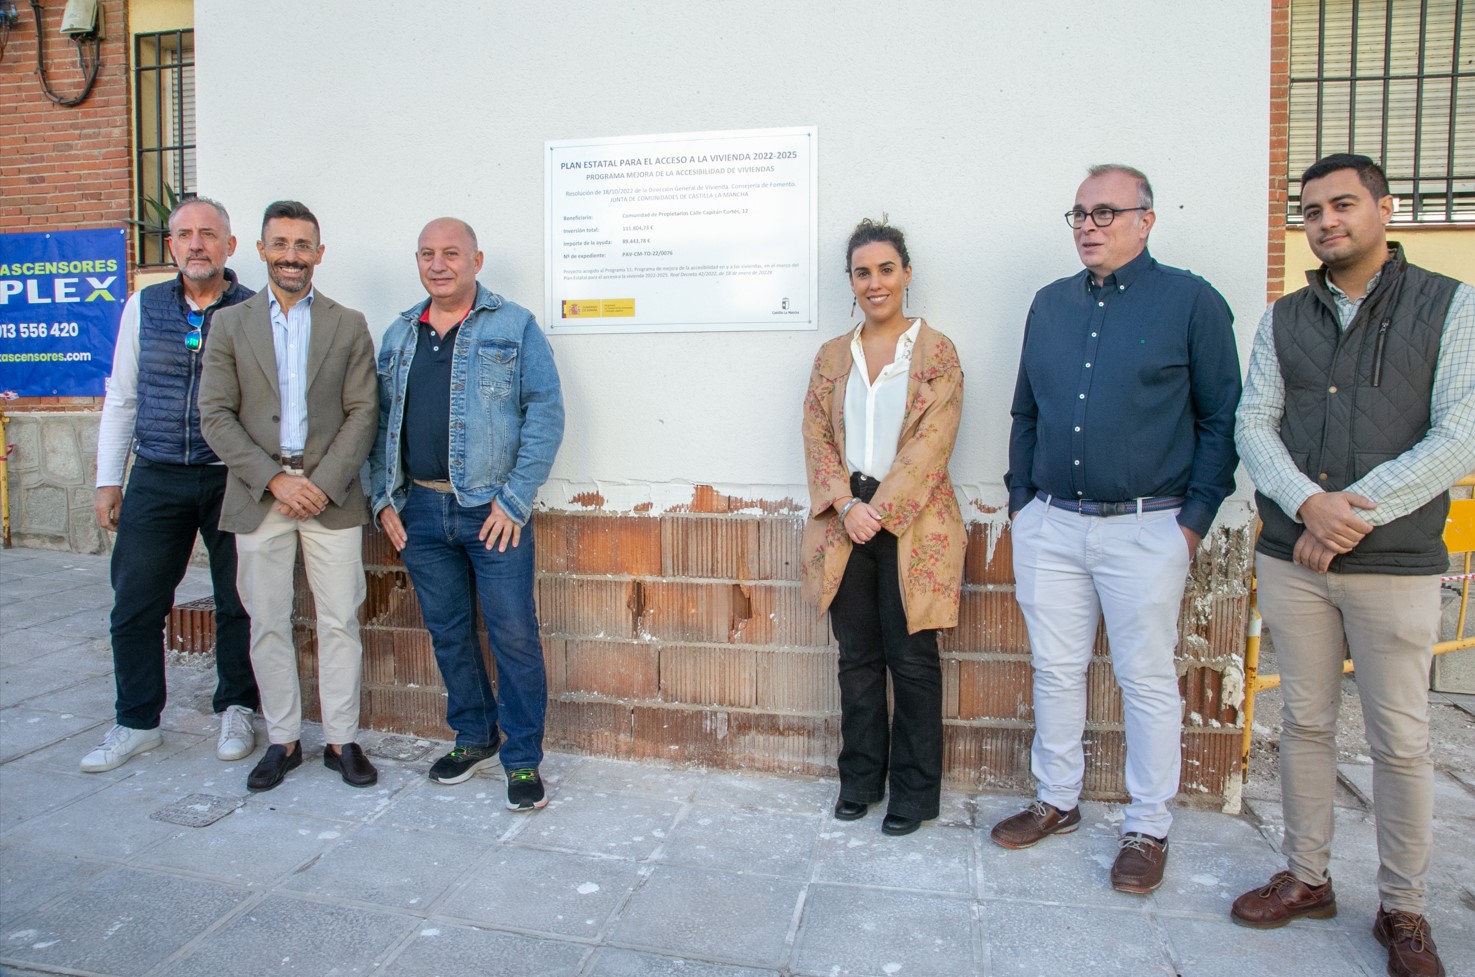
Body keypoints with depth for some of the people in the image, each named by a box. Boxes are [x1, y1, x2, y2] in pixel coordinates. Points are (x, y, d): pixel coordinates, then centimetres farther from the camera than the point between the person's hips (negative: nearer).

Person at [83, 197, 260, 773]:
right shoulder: (143, 307, 7)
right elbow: (121, 399, 11)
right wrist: (108, 481, 9)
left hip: (232, 478, -3)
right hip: (157, 478, 3)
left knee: (238, 603, 7)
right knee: (135, 605, 6)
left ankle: (235, 711, 25)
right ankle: (137, 723, 23)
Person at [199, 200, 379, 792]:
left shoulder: (348, 326, 7)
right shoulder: (231, 325, 8)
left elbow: (362, 413, 0)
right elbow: (215, 416, 1)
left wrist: (323, 484, -10)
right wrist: (276, 479, -9)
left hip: (332, 497, -1)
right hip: (259, 496, 1)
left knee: (340, 622, 2)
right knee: (268, 624, 7)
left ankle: (341, 741, 15)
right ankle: (282, 741, 21)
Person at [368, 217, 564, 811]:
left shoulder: (514, 326, -1)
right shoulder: (399, 334, 14)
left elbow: (546, 411, -8)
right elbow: (379, 421, 15)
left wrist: (514, 498, -13)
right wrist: (384, 498, 5)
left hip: (492, 509, -5)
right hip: (420, 511, 5)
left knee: (514, 635, -3)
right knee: (447, 632, 13)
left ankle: (523, 760, 11)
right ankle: (474, 739, 31)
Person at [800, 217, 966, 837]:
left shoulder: (936, 352, -1)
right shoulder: (832, 356, 11)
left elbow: (931, 443, -9)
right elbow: (817, 437, 4)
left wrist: (881, 510, -15)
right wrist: (848, 506, -10)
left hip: (912, 524, -3)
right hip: (846, 521, 4)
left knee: (912, 659, 4)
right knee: (857, 657, 12)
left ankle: (914, 791, 20)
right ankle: (860, 779, 27)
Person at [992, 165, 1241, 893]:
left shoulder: (1190, 301, -2)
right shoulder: (1050, 305, 11)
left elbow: (1222, 419, -2)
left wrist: (1195, 517, -8)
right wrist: (1019, 499, 10)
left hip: (1145, 528, -4)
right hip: (1049, 525, 4)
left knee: (1147, 681, 6)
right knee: (1055, 669, 12)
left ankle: (1147, 829, 22)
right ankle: (1056, 802, 29)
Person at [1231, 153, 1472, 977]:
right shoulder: (1284, 319, 9)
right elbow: (1254, 424, 1)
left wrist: (1356, 511, -15)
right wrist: (1310, 503, -16)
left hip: (1397, 565, -3)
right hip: (1290, 560, 3)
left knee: (1401, 742, 6)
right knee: (1306, 722, 12)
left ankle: (1403, 909, 24)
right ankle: (1306, 878, 28)